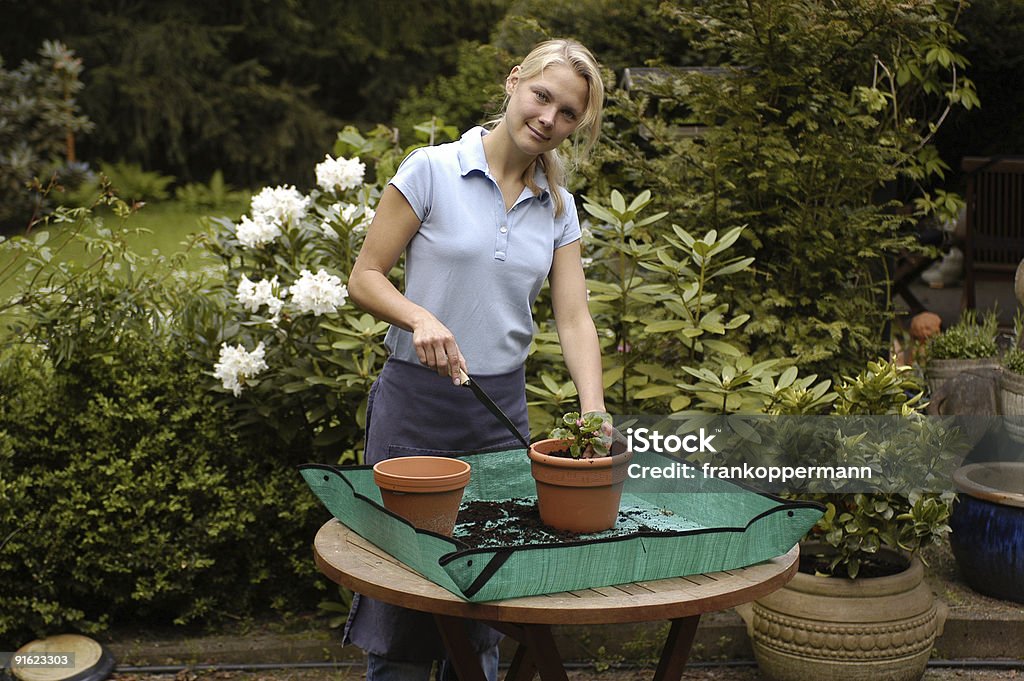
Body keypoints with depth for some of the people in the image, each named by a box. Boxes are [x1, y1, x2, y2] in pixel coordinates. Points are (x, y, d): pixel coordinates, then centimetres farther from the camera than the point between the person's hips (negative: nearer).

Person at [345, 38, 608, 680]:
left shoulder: (559, 208, 7)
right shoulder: (431, 171, -7)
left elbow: (574, 318, -1)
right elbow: (365, 277, -6)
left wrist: (593, 412, -17)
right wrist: (421, 318, -26)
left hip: (503, 409, 4)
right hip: (417, 404, -4)